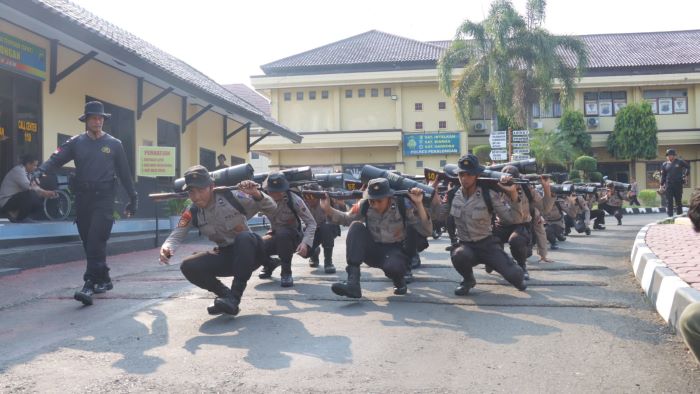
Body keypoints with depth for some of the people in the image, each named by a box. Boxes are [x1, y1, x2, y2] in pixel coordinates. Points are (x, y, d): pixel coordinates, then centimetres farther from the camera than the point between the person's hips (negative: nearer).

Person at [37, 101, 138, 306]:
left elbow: (125, 174, 8)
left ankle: (90, 285, -17)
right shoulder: (76, 143, 8)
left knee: (96, 241, -14)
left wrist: (133, 199, 9)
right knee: (89, 241, 9)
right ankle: (104, 280, 23)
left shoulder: (114, 144, 6)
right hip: (83, 197, 3)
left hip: (104, 198, -3)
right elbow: (56, 159, -6)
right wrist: (40, 170, -26)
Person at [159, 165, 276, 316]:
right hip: (225, 256, 4)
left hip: (250, 251, -4)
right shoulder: (192, 212, -7)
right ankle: (227, 296, -3)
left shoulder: (231, 196, -17)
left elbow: (271, 207, -16)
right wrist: (166, 248, -30)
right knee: (188, 267, -19)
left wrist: (256, 194, -38)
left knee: (244, 236, -38)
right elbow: (176, 236, -6)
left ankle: (234, 297, -31)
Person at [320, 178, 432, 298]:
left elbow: (426, 231, -23)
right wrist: (328, 209, -11)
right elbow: (346, 219, 7)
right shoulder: (364, 206, -11)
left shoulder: (404, 205, -18)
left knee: (392, 266, -39)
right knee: (356, 226, -22)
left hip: (397, 252, -3)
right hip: (373, 251, 3)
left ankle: (399, 282, 3)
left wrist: (419, 204, -33)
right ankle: (352, 282, -29)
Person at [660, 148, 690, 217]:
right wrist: (662, 184, 2)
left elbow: (688, 167, 13)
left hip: (678, 184, -1)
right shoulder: (665, 165, 6)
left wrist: (685, 175, 2)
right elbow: (663, 175, 7)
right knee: (669, 202, -1)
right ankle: (670, 216, 1)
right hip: (668, 185, 1)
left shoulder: (680, 162, 2)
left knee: (678, 201, 8)